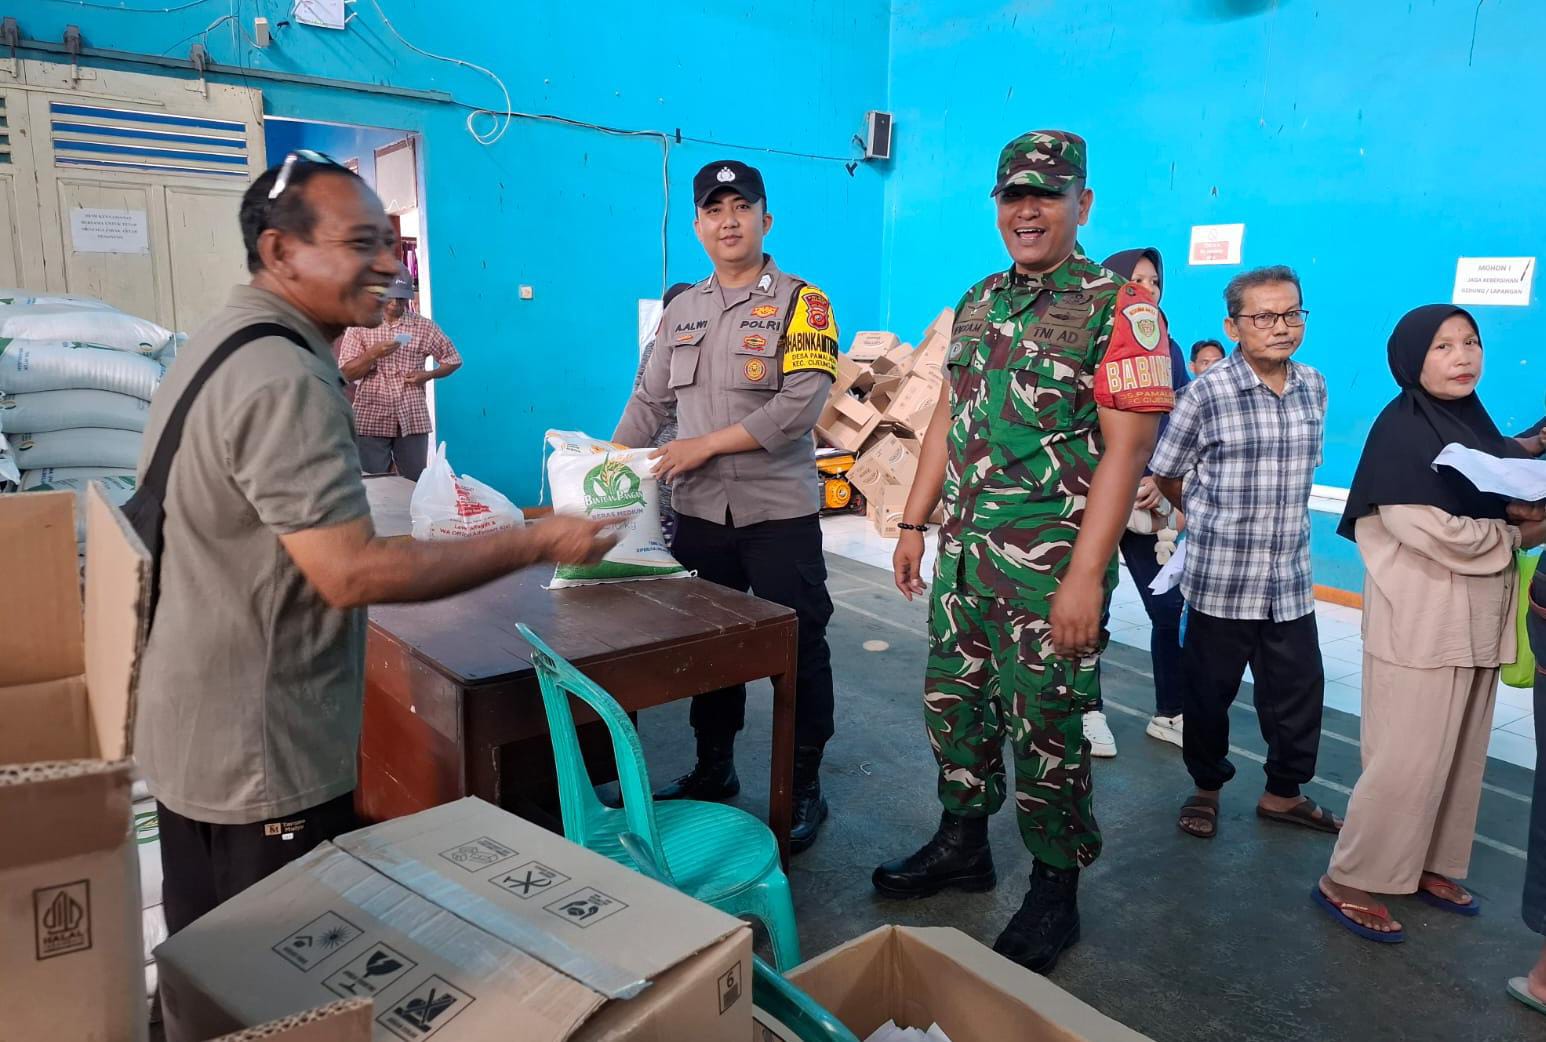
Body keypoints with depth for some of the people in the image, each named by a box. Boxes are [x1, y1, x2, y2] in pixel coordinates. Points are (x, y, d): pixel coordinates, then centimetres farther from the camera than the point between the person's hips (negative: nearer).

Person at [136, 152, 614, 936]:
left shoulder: (220, 343, 9)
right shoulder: (283, 379, -24)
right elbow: (352, 572, -30)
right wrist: (540, 542, -26)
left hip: (195, 728, 10)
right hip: (260, 750, -10)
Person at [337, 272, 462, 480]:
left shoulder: (424, 326, 5)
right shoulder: (359, 326, 4)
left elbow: (453, 359, 13)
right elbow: (346, 373, -1)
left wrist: (428, 375, -4)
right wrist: (373, 354, -18)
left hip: (412, 420, 1)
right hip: (371, 420, -1)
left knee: (416, 485, 5)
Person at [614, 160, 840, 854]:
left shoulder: (801, 302, -4)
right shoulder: (681, 310, 13)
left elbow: (800, 404, -15)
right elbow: (651, 399, 12)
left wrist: (707, 443, -16)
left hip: (779, 513, -5)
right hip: (698, 513, 5)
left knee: (798, 651, 3)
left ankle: (804, 788, 19)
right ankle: (713, 770, 33)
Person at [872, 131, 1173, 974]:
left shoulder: (1119, 308, -8)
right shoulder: (978, 303, 12)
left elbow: (1125, 450, -15)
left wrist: (1086, 575, -21)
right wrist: (914, 524, 13)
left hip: (1052, 560, -6)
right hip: (964, 550, 7)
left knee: (1046, 727, 4)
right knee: (952, 698, 15)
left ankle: (1055, 892, 23)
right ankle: (962, 843, 36)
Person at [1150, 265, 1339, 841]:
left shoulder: (1314, 388, 4)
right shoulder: (1207, 393, -13)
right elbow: (1165, 475, -4)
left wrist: (1274, 514, 13)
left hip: (1290, 580, 5)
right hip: (1220, 579, -4)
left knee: (1300, 687, 12)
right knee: (1210, 691, 10)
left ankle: (1284, 792, 32)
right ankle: (1206, 787, 31)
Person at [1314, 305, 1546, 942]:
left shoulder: (1475, 425, 11)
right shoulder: (1400, 430, -13)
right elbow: (1431, 529, -20)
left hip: (1475, 620, 8)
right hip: (1421, 621, -8)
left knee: (1459, 756, 14)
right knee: (1407, 760, -5)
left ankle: (1427, 866, 28)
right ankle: (1349, 881, 7)